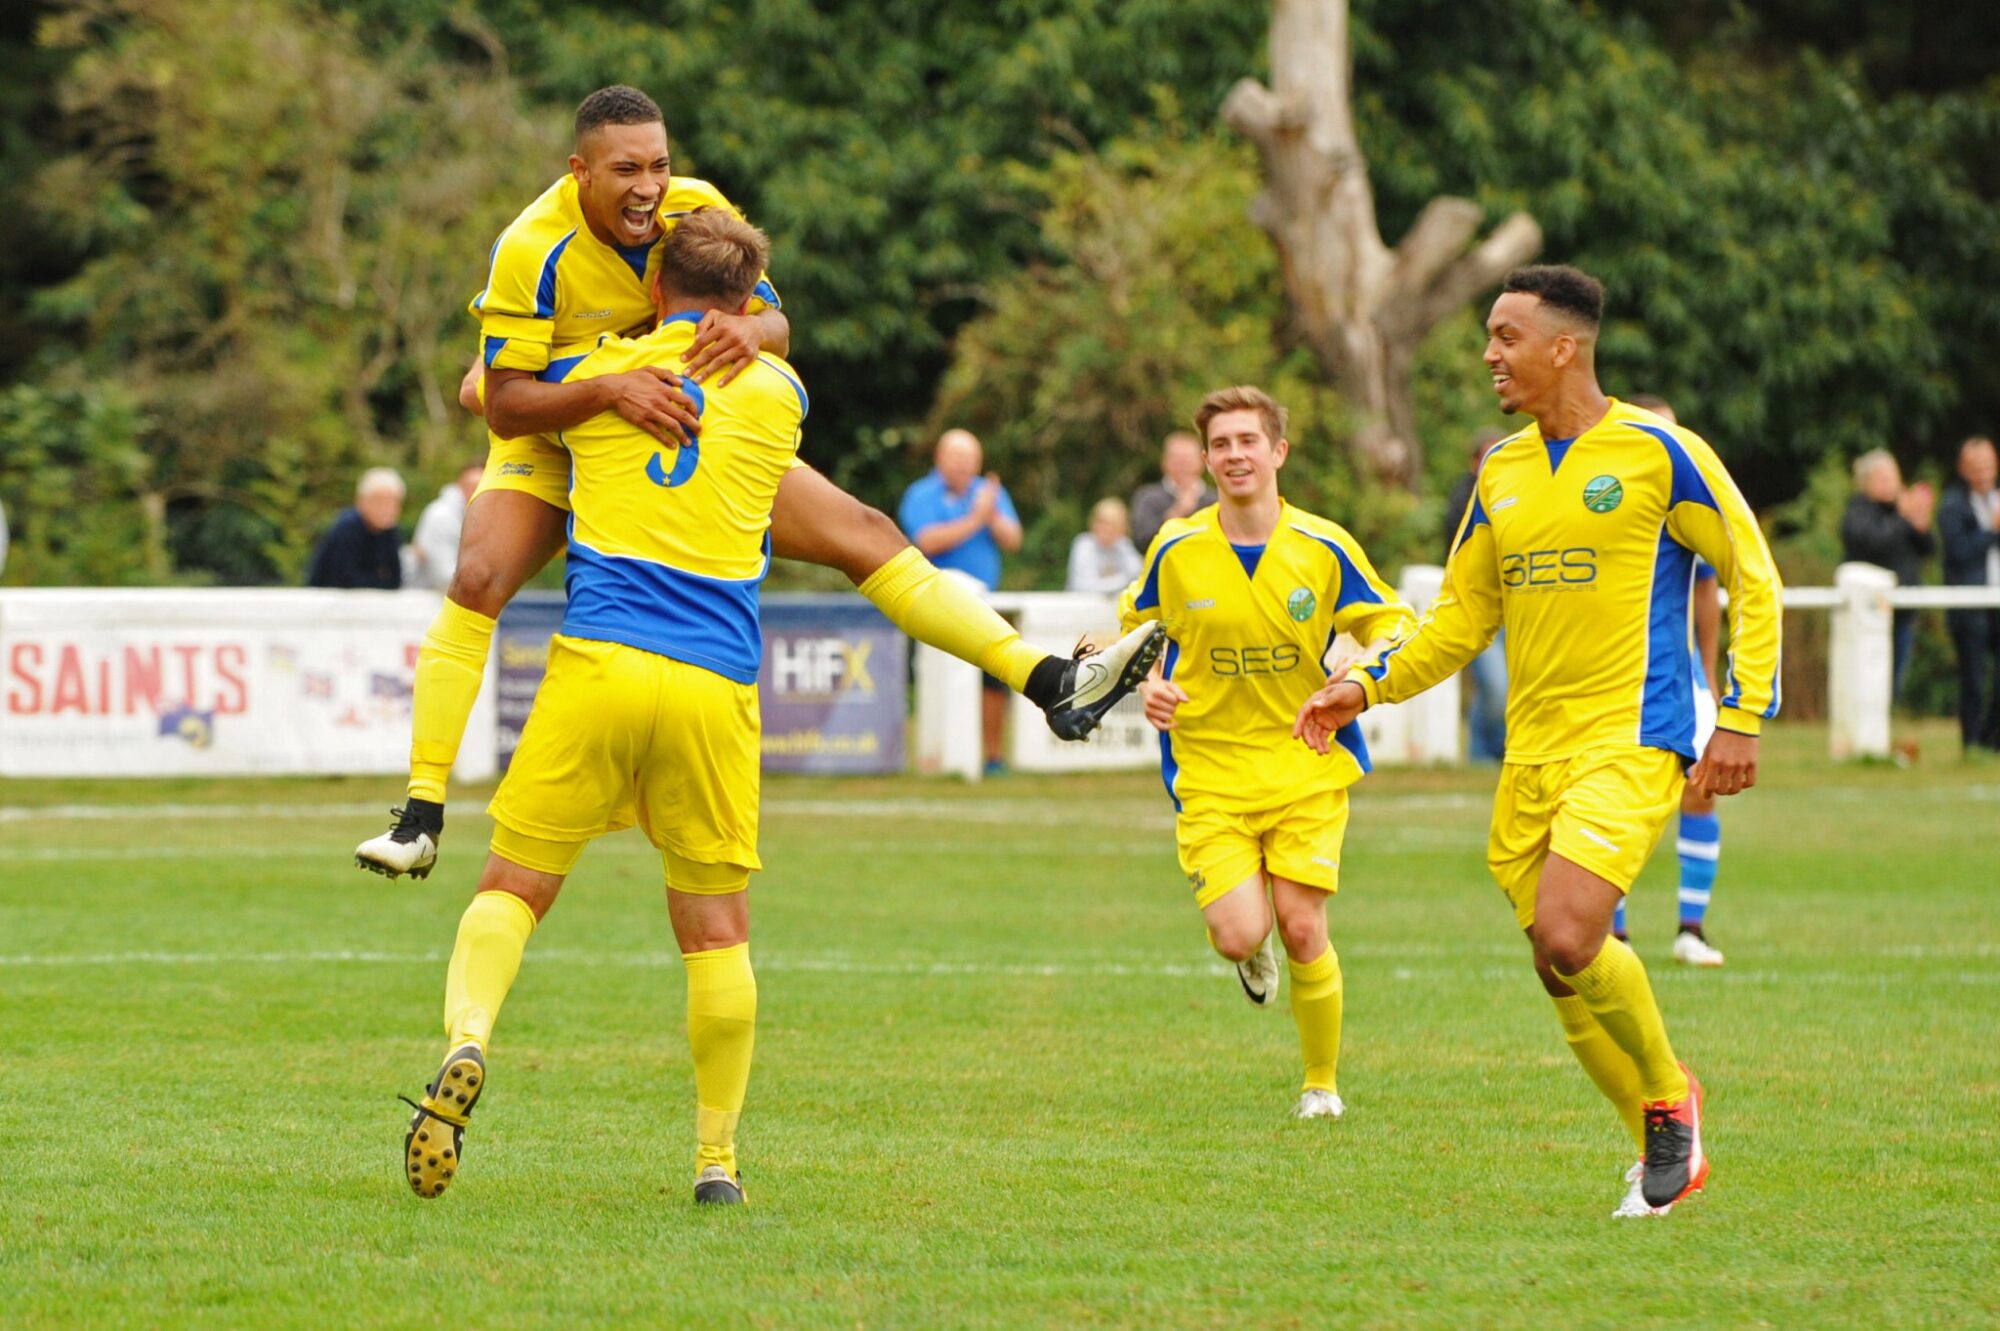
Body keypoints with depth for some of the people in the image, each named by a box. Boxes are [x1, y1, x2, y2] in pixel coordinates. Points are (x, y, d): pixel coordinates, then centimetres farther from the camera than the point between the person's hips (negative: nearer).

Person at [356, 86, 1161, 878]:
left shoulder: (700, 212, -16)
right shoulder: (532, 251, -29)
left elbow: (776, 326, -10)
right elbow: (505, 404, -30)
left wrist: (751, 331, -36)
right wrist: (608, 391, -47)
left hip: (691, 429, 4)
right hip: (556, 435, -4)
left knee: (866, 536, -5)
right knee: (477, 579, -30)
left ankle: (1050, 684, -3)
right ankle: (419, 823, -28)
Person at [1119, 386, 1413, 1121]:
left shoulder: (1324, 548, -5)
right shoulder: (1176, 550, -4)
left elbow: (1391, 625, 6)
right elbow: (1136, 627, 14)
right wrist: (1150, 684, -7)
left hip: (1306, 764, 0)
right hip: (1209, 769, 0)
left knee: (1302, 929, -8)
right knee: (1240, 937, -15)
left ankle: (1322, 1083, 15)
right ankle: (1255, 954, 26)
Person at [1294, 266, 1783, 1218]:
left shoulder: (1656, 452, -6)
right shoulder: (1501, 472, 12)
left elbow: (1753, 578, -1)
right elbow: (1462, 614, 20)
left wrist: (1741, 717, -8)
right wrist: (1369, 686, 6)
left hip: (1632, 743, -7)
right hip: (1532, 751, 7)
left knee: (1566, 938, -23)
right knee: (1564, 967, 4)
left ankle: (1669, 1096, 1)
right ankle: (1664, 1153, 19)